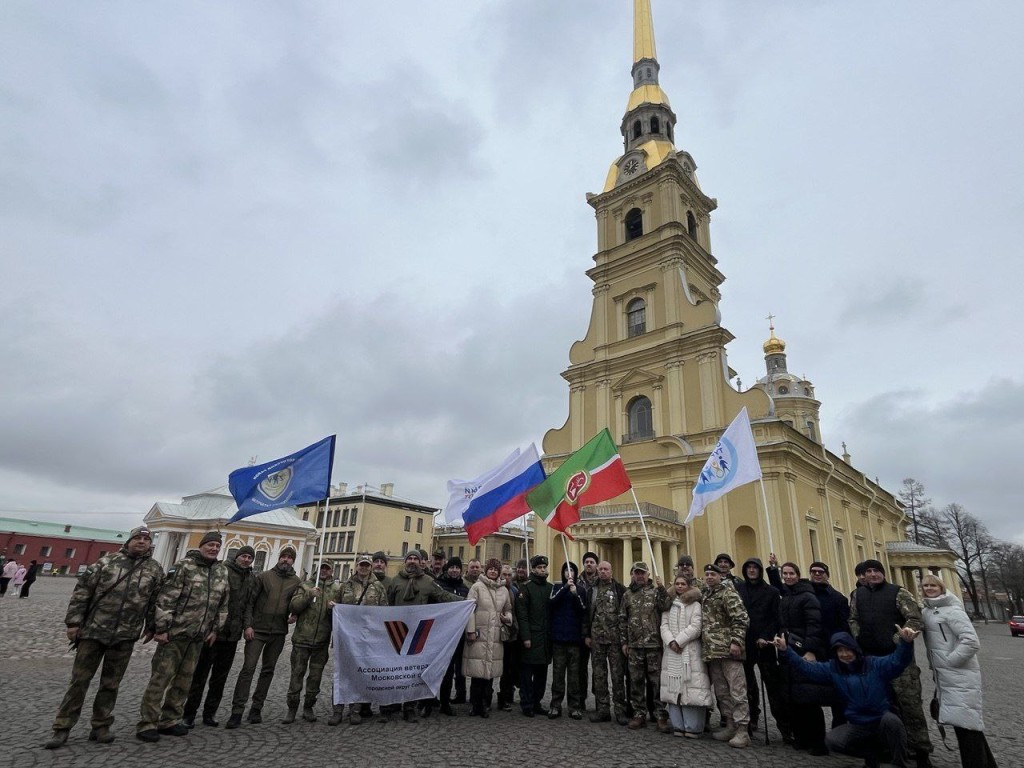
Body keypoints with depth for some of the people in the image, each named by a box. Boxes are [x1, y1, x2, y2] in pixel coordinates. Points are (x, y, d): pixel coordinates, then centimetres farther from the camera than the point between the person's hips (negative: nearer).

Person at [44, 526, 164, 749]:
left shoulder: (155, 570, 3)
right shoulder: (107, 561, 0)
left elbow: (156, 602, 7)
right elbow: (82, 590, 1)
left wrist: (152, 628, 7)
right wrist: (74, 621, -4)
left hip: (124, 637, 1)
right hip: (94, 630, -1)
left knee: (111, 684, 10)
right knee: (79, 680, 6)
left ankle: (100, 726, 23)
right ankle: (62, 728, 20)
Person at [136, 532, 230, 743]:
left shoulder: (222, 572, 8)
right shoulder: (184, 566, -9)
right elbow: (166, 599, -13)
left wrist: (215, 629, 10)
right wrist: (161, 628, -16)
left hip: (198, 637, 6)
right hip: (174, 633, -6)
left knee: (184, 680, 12)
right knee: (161, 677, -2)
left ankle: (169, 721, 24)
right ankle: (147, 724, 10)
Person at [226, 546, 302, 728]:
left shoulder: (297, 582, 6)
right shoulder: (264, 576, 1)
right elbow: (250, 602, -1)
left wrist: (293, 616, -7)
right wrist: (247, 625, -9)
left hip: (278, 633, 2)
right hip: (257, 630, -2)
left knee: (268, 670, 8)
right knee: (248, 668, -6)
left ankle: (256, 708, 19)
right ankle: (237, 711, 0)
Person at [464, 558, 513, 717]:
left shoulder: (504, 590, 14)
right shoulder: (477, 587, 1)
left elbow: (508, 609, 25)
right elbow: (470, 609, -4)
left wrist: (507, 618, 3)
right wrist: (470, 630, -10)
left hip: (496, 636, 4)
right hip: (479, 635, -4)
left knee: (491, 670, 4)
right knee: (478, 670, -4)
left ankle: (482, 703, 18)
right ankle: (476, 705, 11)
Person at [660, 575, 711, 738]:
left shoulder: (695, 605, 2)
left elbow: (695, 628, -8)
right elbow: (664, 626, 6)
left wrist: (679, 641, -10)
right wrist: (671, 642, -10)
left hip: (690, 652, -4)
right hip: (671, 652, 4)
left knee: (690, 689, -7)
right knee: (673, 688, 2)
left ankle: (692, 727, 0)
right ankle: (678, 725, 9)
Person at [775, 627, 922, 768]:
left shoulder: (875, 664, -6)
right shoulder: (833, 669, 2)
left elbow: (897, 660, -21)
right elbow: (807, 667, -2)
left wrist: (906, 642, -42)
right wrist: (786, 650, -15)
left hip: (883, 721, -3)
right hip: (857, 726, 3)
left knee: (890, 719, -37)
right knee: (831, 741, -19)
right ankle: (871, 753, 8)